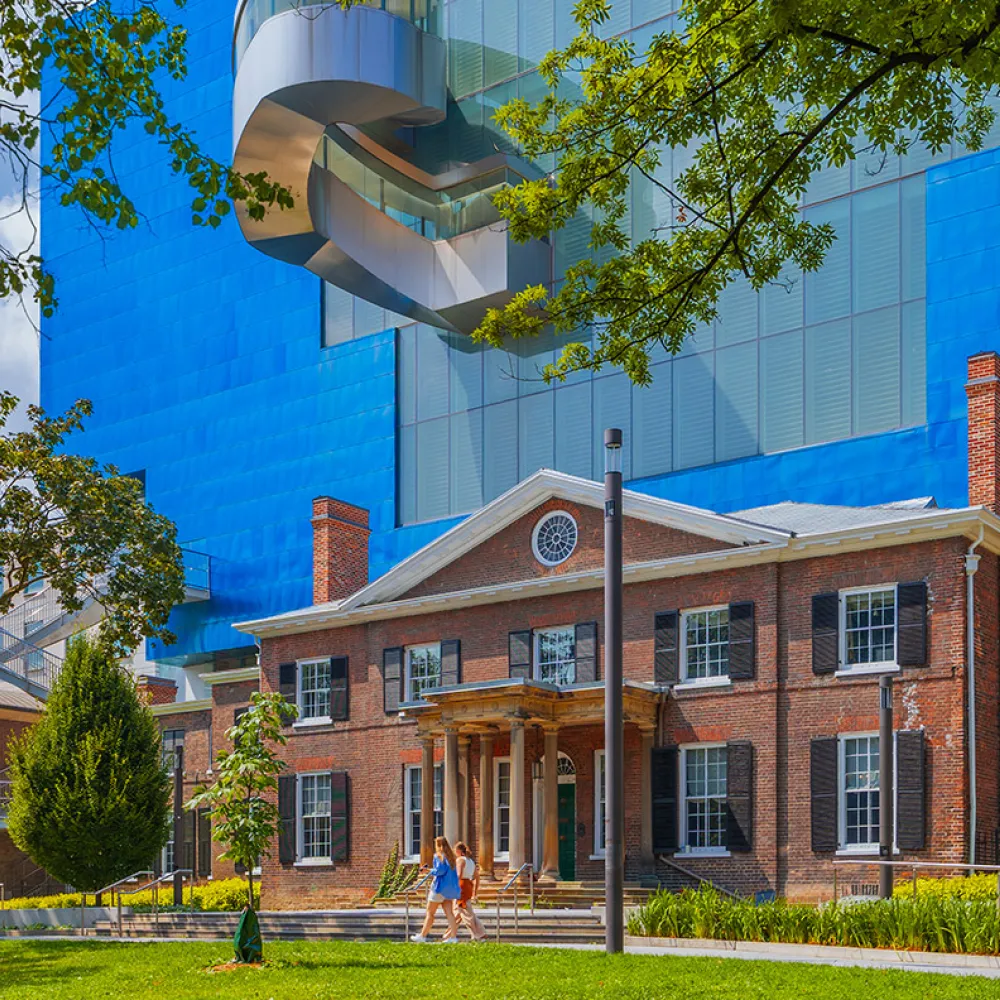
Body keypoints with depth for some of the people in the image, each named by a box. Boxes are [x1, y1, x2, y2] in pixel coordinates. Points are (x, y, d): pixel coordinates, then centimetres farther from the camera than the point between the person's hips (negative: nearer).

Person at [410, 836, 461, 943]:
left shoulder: (439, 856, -10)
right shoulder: (451, 856, 12)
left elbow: (440, 870, -22)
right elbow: (453, 872, 13)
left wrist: (432, 871, -5)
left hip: (440, 887, -7)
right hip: (450, 888, 7)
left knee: (430, 913, 3)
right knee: (449, 913, 2)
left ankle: (422, 935, 8)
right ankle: (453, 936, -8)